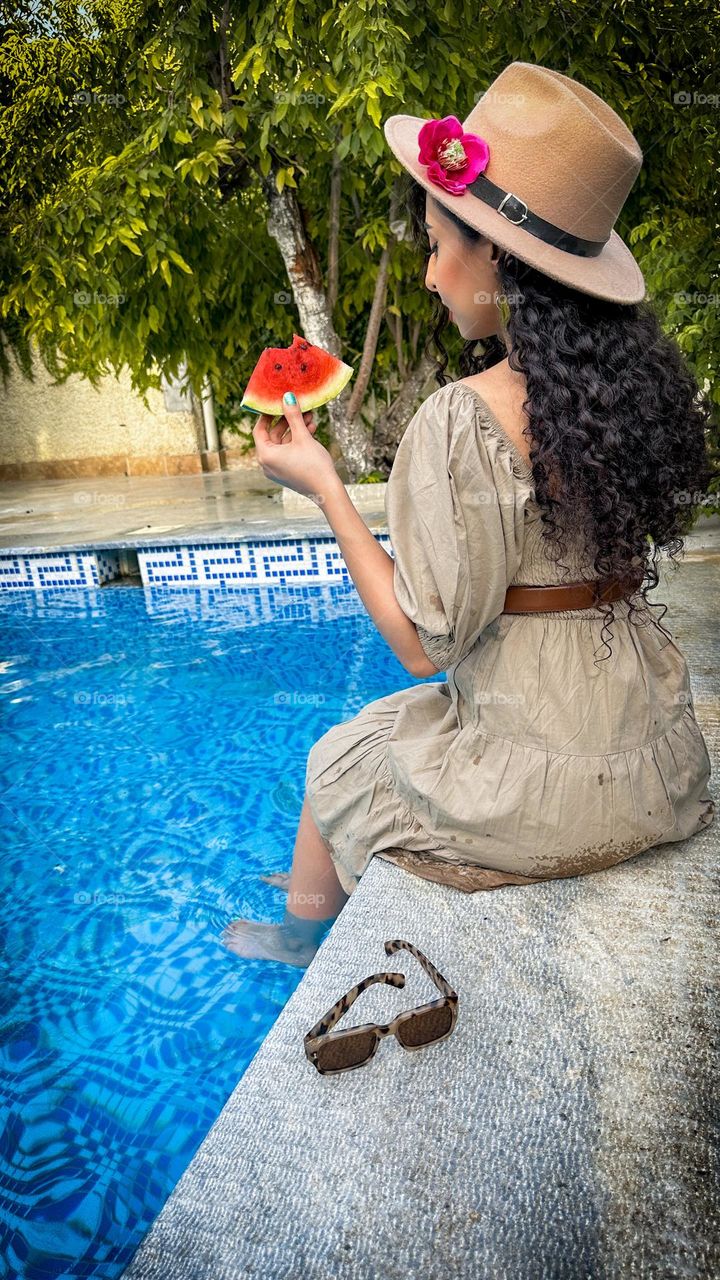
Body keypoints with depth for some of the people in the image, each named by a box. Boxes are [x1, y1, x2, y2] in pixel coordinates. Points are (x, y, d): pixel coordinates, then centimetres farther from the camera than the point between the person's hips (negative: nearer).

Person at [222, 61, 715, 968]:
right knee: (389, 735, 29)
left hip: (543, 781, -7)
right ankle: (327, 877, 53)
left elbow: (428, 644, -18)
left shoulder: (462, 421, -25)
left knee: (336, 762, 20)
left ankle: (304, 928, 49)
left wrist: (322, 485, -14)